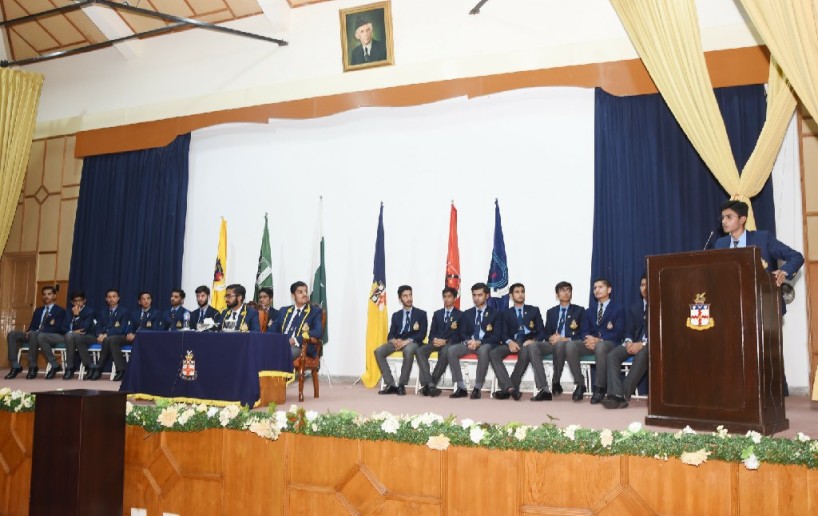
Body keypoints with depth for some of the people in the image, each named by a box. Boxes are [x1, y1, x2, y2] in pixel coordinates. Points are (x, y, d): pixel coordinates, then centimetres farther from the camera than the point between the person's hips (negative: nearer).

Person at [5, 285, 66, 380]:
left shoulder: (60, 310, 5)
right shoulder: (38, 311, 26)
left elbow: (58, 328, -8)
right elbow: (32, 326, 18)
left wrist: (39, 331, -19)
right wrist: (29, 332, -9)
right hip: (34, 335, 7)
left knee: (33, 334, -39)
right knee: (12, 334, -16)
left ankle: (32, 367, -30)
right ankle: (15, 366, -18)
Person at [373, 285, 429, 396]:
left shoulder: (421, 314, 9)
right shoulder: (396, 315, 19)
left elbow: (422, 334, -2)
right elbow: (391, 334, 11)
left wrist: (406, 341, -17)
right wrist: (394, 341, -15)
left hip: (413, 342, -4)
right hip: (397, 342, 4)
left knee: (408, 350, -41)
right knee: (378, 351, -25)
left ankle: (401, 385, -30)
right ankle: (391, 385, -23)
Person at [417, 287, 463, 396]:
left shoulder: (459, 315, 11)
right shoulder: (437, 314, 23)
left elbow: (459, 335, 1)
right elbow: (432, 332, 15)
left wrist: (445, 341, -16)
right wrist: (434, 339, -10)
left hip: (449, 343, -3)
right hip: (436, 342, 4)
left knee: (445, 352, -41)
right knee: (420, 351, -30)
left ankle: (429, 384, -34)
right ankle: (430, 384, -38)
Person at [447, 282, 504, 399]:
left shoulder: (495, 313, 7)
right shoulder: (467, 313, 18)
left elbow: (497, 336, -3)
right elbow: (463, 333, 13)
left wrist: (479, 342, -18)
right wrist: (468, 341, -12)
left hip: (486, 344, -4)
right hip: (469, 343, 4)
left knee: (483, 350, -41)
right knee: (451, 350, -26)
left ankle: (477, 388, -32)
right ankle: (461, 388, -22)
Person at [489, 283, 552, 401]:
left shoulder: (534, 310, 18)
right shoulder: (507, 313, 20)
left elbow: (542, 332, 9)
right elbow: (504, 334, 8)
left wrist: (532, 340, -14)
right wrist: (510, 342, -16)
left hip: (529, 343, -2)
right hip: (513, 343, 2)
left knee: (525, 351, -40)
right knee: (493, 353, -28)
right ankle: (510, 388, -36)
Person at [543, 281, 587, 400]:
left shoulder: (579, 310, 13)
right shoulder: (551, 312, 22)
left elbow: (583, 334, 3)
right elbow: (547, 333, 15)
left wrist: (566, 339, -14)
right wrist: (552, 337, -11)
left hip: (572, 343, -1)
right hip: (555, 344, 2)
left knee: (569, 345, -40)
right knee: (559, 344, -38)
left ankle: (579, 384, -39)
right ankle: (556, 383, -29)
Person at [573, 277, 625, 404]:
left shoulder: (618, 310, 8)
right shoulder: (590, 310, 22)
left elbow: (618, 333, -5)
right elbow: (584, 330, 12)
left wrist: (599, 340, -20)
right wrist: (588, 339, -15)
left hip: (609, 343, -4)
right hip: (592, 342, 5)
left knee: (600, 346, -42)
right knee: (571, 345, -27)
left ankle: (600, 388, -33)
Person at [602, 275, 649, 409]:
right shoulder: (635, 307, 19)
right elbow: (630, 331, 14)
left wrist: (643, 343, -23)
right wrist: (629, 341, -10)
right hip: (635, 343, 5)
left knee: (641, 356, -39)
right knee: (612, 355, -23)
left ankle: (624, 395, -40)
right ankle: (616, 395, -35)